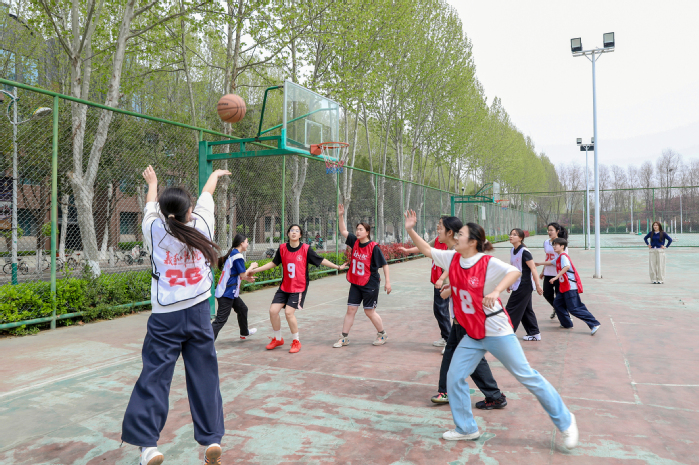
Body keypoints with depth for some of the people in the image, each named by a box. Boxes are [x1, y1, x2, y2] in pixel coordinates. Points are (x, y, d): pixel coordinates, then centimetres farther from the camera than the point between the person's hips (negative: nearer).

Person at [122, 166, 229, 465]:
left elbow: (151, 205, 19)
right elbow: (206, 195, 20)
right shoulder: (201, 226, 0)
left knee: (154, 376, 3)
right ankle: (211, 439, 13)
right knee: (204, 377, 7)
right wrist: (215, 175, 38)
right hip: (198, 312, 1)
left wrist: (152, 182, 39)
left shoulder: (154, 230, -3)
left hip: (165, 317, -1)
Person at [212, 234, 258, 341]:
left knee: (242, 309, 25)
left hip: (231, 292, 10)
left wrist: (247, 278, 22)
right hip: (227, 293, -10)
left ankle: (244, 333, 44)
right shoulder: (238, 256, -17)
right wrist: (252, 266, 1)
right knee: (221, 319, -11)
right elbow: (244, 275, -14)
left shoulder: (232, 254, 12)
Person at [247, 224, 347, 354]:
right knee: (273, 310, -2)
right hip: (284, 287, 4)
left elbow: (321, 261, -1)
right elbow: (273, 263, 14)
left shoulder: (306, 249, -8)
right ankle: (277, 339, 22)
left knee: (289, 312, -16)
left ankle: (296, 341, 7)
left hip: (299, 287, -4)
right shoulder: (282, 248, 1)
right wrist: (255, 270, 14)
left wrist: (337, 267, -3)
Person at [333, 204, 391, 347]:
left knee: (369, 311, 4)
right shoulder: (355, 242, 0)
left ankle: (382, 335, 26)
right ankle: (344, 338, 16)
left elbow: (384, 264, -10)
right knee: (350, 309, 7)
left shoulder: (374, 247, -15)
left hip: (370, 284, -5)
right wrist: (341, 216, -5)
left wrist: (387, 282, -11)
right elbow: (343, 231, 7)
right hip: (355, 283, 5)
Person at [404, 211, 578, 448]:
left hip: (497, 332, -6)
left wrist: (496, 291, -46)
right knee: (454, 378, 4)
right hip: (472, 335, 6)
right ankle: (466, 429, 22)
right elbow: (427, 250, 7)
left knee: (526, 376, 4)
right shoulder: (452, 259, -1)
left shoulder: (488, 263, -18)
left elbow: (515, 272, -32)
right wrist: (411, 230, -2)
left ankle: (564, 421, 24)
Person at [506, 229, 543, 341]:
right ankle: (534, 333, 24)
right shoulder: (512, 251, 8)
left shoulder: (524, 252, -17)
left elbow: (533, 268, -18)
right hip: (518, 285, 9)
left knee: (512, 310, -4)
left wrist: (538, 285, -20)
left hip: (524, 285, -9)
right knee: (526, 310, 14)